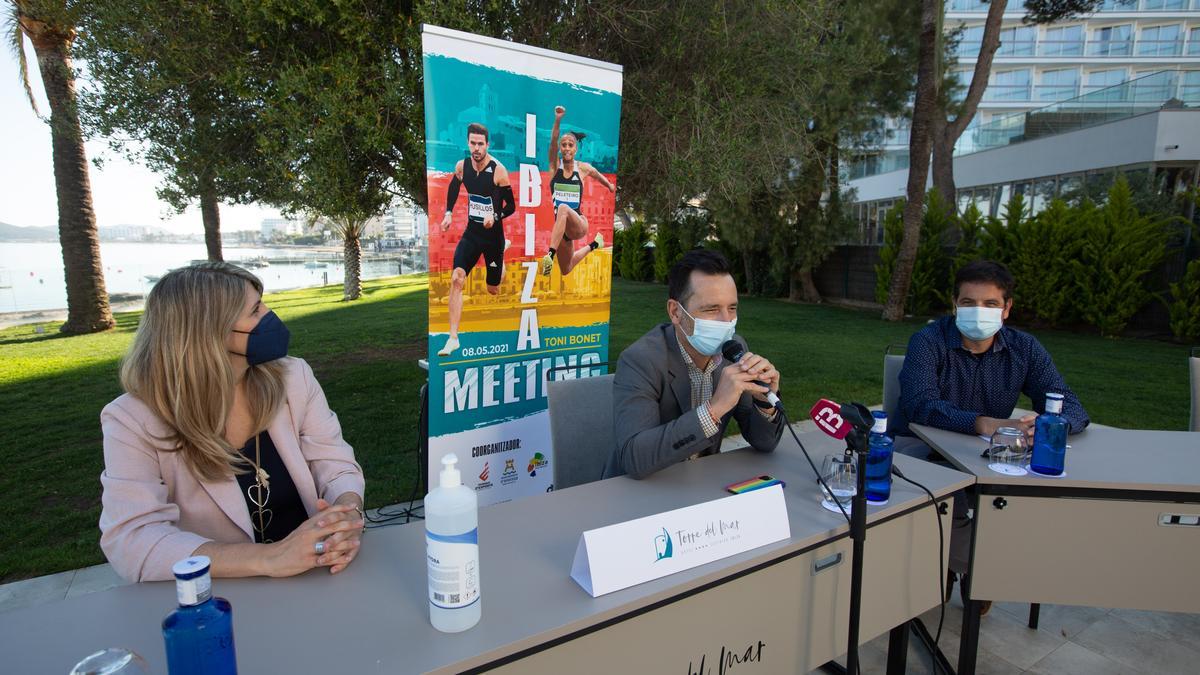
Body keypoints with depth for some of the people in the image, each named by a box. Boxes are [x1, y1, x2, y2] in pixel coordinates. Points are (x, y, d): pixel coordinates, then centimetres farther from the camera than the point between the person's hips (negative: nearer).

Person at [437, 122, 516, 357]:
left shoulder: (498, 170, -15)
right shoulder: (461, 166, -3)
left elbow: (511, 206, -9)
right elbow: (453, 187, 20)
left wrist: (495, 216, -27)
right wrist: (448, 213, 8)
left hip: (493, 234, -2)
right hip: (471, 232, 3)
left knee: (493, 290, 13)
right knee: (456, 278, -19)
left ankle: (502, 255, 50)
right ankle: (453, 338, -16)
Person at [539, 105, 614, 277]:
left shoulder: (583, 168, 1)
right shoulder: (555, 165, -1)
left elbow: (599, 176, 23)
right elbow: (552, 142, -19)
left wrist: (610, 186, 40)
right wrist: (558, 120, -34)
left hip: (579, 225, -3)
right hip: (561, 227, 3)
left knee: (563, 208, -38)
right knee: (566, 271, 19)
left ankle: (550, 254, -44)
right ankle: (592, 245, 46)